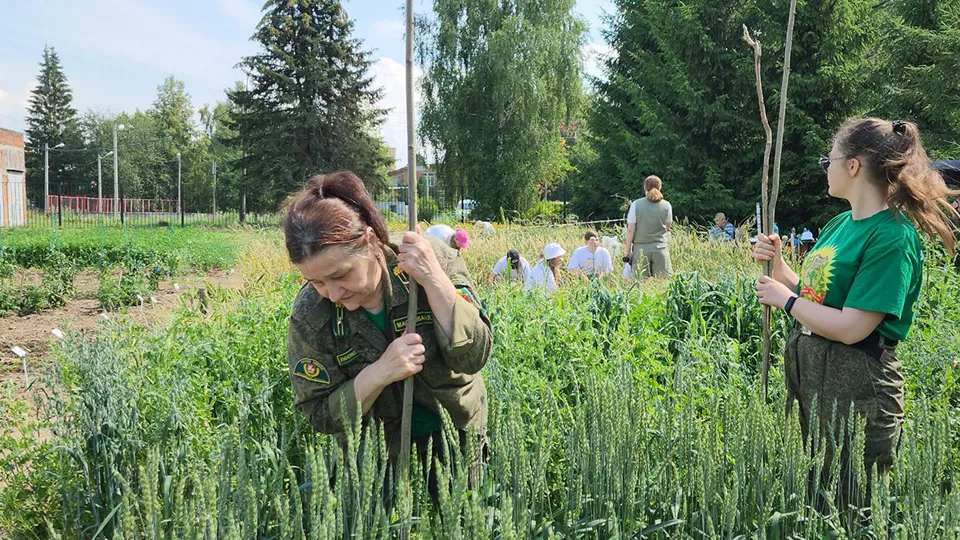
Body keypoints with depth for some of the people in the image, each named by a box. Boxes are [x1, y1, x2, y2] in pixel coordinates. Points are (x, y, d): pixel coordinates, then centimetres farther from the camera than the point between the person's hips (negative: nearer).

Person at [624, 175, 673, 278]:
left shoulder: (636, 204, -3)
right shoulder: (666, 205, 2)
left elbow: (630, 230, -3)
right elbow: (668, 227, 15)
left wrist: (628, 251, 2)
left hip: (641, 249, -1)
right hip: (660, 248, 1)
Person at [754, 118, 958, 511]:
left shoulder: (892, 236, -18)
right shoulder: (839, 225, 8)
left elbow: (851, 328, -24)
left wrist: (787, 300, -12)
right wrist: (777, 264, 3)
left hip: (855, 387, -8)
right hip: (806, 372, 8)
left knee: (844, 505, 9)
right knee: (799, 494, 20)